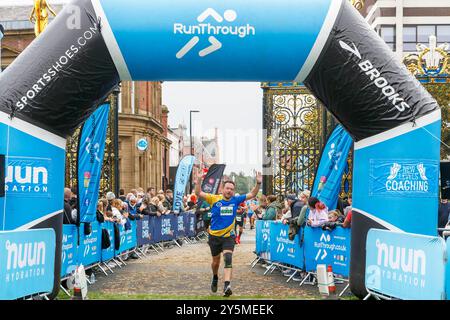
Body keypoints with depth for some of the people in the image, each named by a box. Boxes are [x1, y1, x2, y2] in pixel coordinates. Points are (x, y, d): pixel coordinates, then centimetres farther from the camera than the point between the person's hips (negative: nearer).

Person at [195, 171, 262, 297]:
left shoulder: (236, 200, -1)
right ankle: (215, 278, 47)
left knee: (228, 259, -20)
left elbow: (252, 195, 1)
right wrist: (199, 180, -30)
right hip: (214, 236, 0)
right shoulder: (214, 199, -7)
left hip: (229, 236, 0)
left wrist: (258, 183, -14)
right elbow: (198, 193, -14)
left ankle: (227, 285, -29)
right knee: (216, 261, 17)